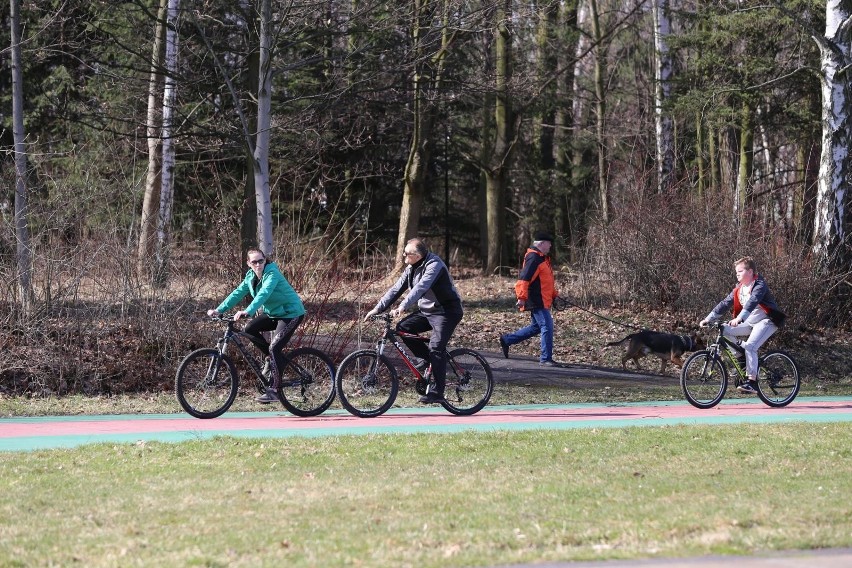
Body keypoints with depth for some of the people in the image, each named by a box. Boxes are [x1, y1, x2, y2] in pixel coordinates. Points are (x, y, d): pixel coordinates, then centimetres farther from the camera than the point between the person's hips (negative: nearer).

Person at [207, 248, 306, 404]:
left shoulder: (272, 274, -23)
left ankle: (274, 390, -13)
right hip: (273, 313, 8)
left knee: (274, 348, -18)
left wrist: (247, 311, -52)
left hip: (291, 313, -8)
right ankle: (274, 358, 9)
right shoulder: (251, 277, 1)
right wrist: (219, 310, -15)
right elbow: (238, 293, -4)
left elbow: (263, 294, -38)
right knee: (249, 329, -8)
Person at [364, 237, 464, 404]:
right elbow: (396, 289, 4)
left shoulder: (434, 265, -23)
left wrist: (402, 307, -46)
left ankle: (438, 392, -16)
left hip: (446, 312, -8)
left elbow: (420, 288, -36)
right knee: (402, 328, -8)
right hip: (426, 311, 8)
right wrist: (377, 309, -5)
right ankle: (426, 358, 8)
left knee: (436, 347, -20)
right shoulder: (411, 268, 4)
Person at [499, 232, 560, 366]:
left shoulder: (542, 258, 18)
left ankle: (507, 340, 28)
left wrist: (553, 294, 25)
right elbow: (524, 278, -23)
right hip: (537, 301, -11)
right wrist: (522, 297, -27)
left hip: (542, 300, 11)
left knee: (536, 327, 18)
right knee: (547, 327, -11)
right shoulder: (534, 258, -16)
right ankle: (545, 359, -7)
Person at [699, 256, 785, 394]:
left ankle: (752, 382, -27)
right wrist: (708, 319, -4)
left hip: (766, 321, -8)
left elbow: (752, 302, -34)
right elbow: (725, 304, 5)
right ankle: (742, 358, 1)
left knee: (750, 346, -28)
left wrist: (739, 318, -49)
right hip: (749, 323, 8)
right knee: (725, 331, -10)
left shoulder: (759, 285, -17)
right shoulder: (739, 289, 7)